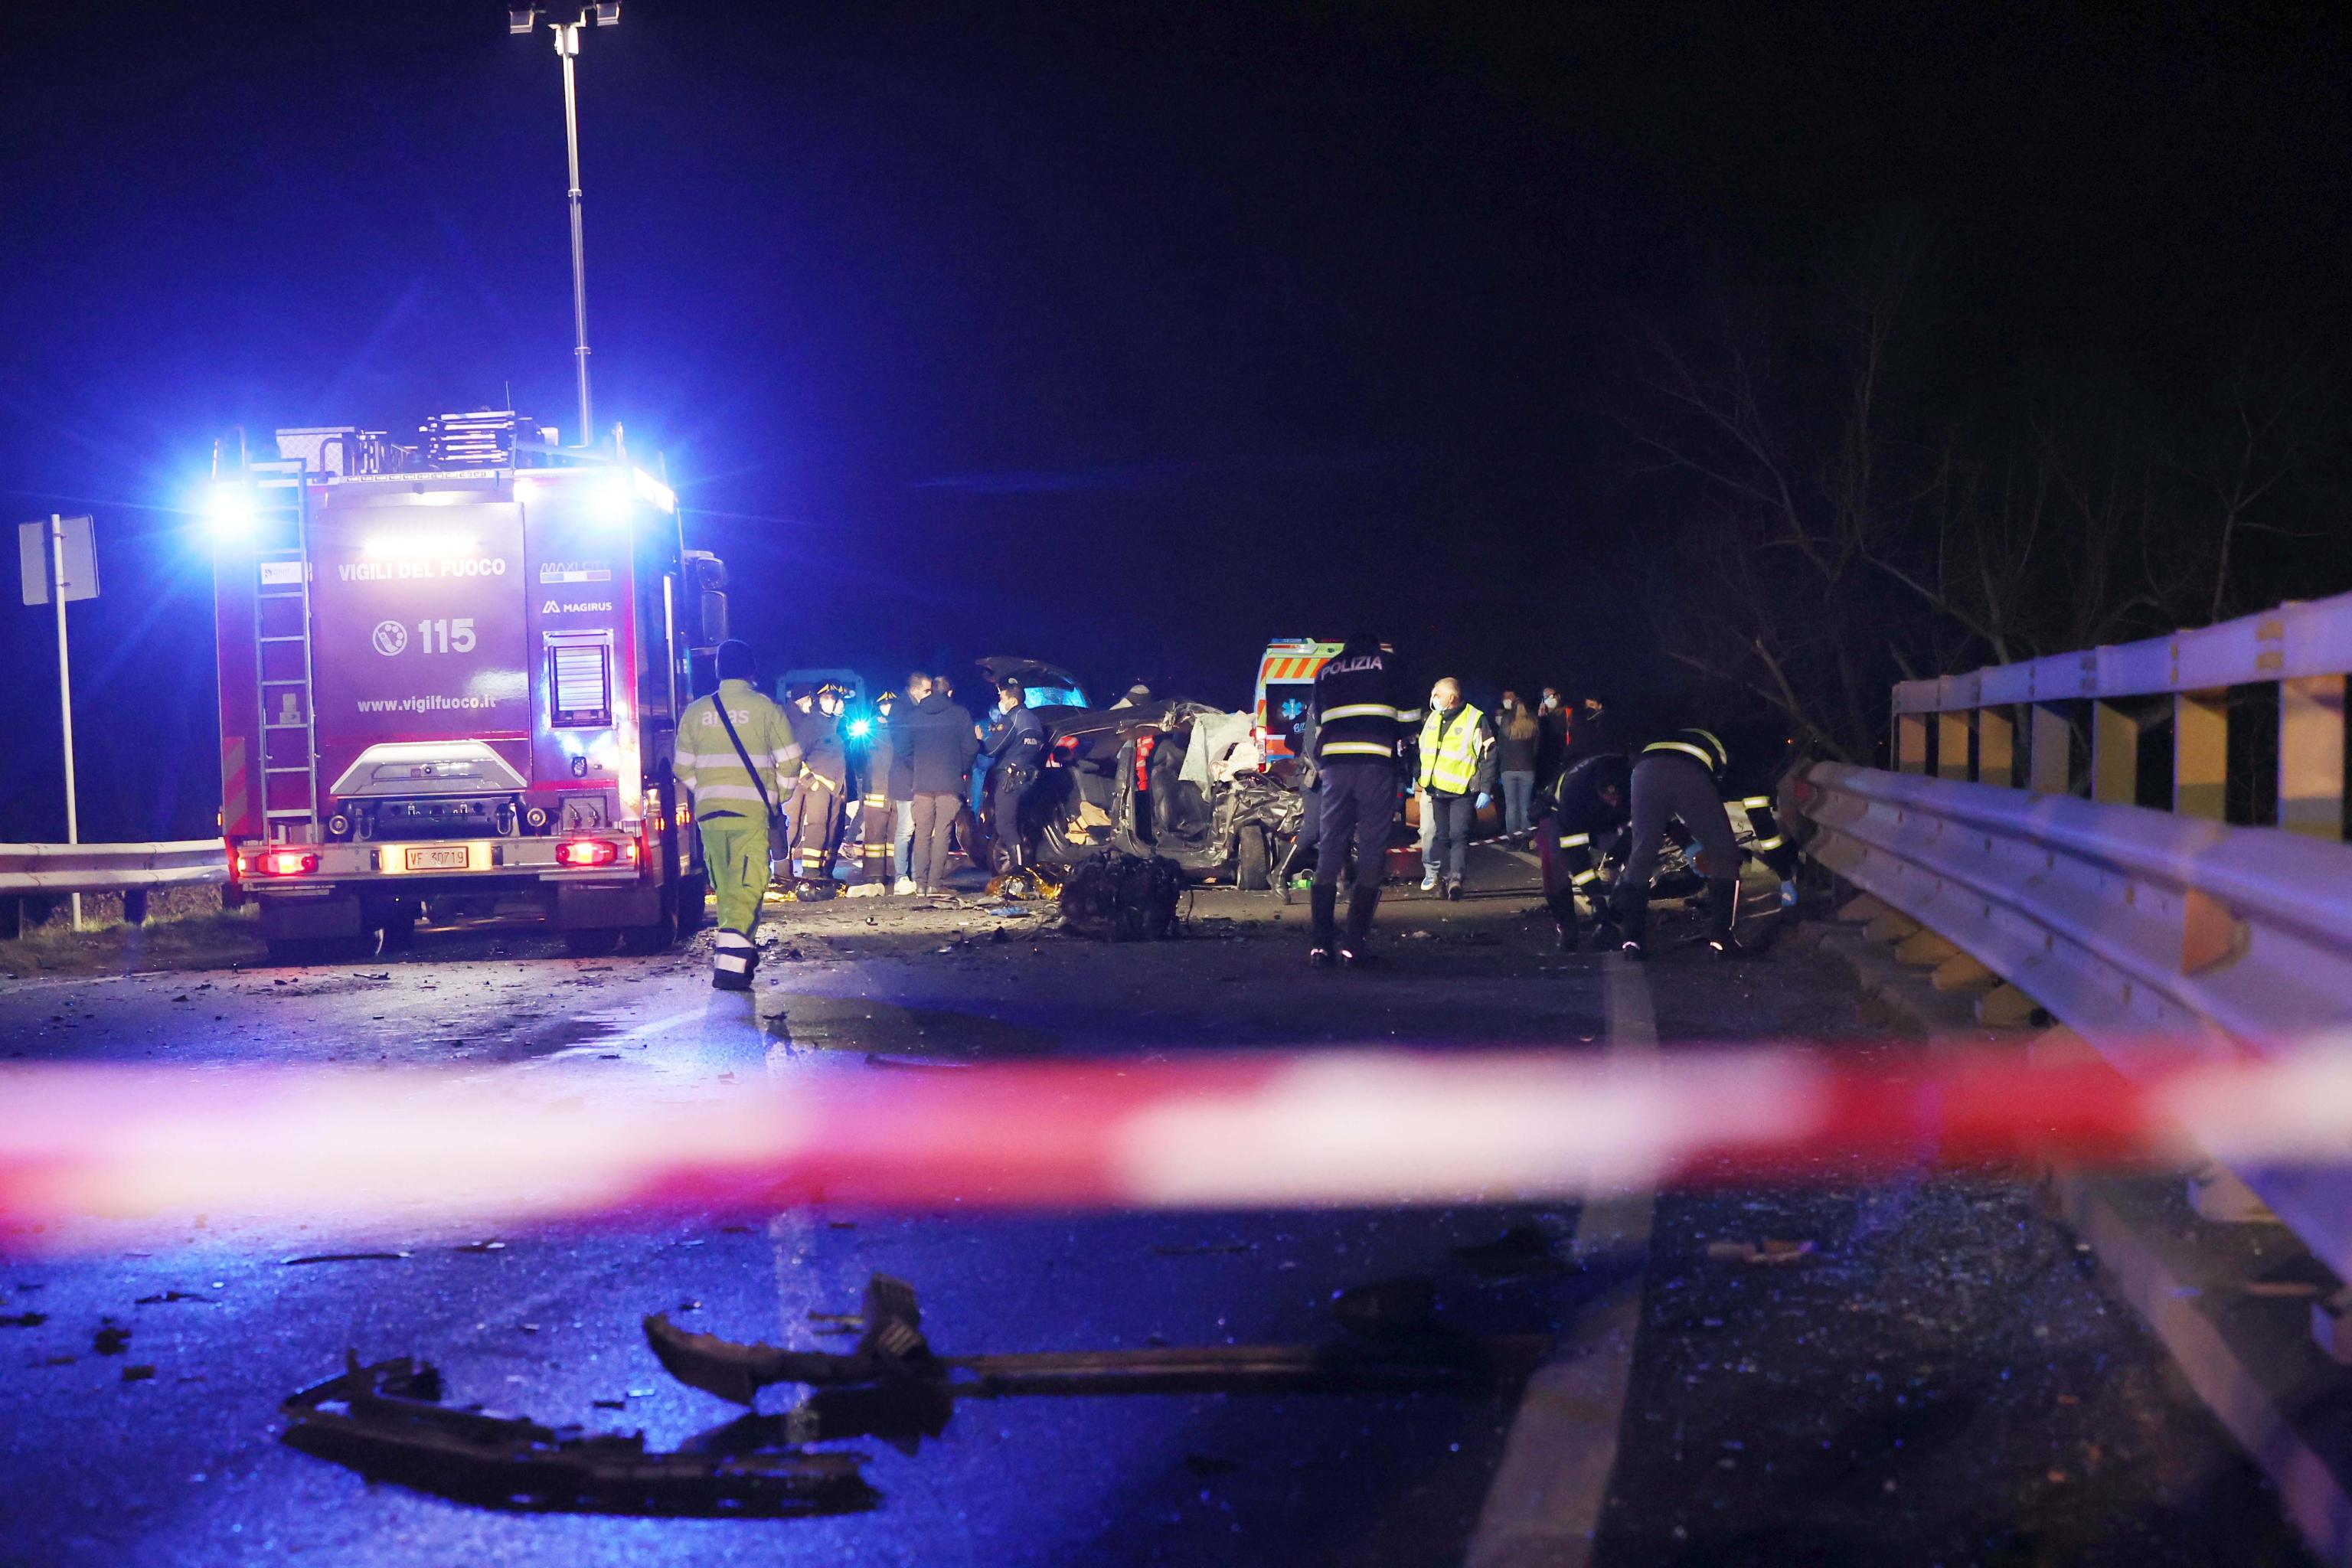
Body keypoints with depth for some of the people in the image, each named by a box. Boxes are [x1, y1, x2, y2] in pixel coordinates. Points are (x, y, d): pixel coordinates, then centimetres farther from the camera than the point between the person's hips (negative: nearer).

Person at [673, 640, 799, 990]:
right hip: (752, 811, -3)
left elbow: (683, 768, 9)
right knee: (747, 884, -7)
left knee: (724, 885, 16)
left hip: (709, 812, 4)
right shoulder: (766, 708, -1)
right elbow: (790, 761, -2)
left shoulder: (695, 711, 8)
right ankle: (730, 962, -20)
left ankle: (741, 951, 24)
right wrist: (778, 797, 12)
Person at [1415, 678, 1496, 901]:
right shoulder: (1432, 719, 12)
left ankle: (1455, 878, -13)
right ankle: (1435, 874, 15)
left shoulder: (1476, 721, -7)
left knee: (1458, 835, -9)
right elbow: (1422, 752, 23)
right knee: (1438, 835, 8)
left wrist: (1486, 790, -13)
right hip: (1434, 790, 6)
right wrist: (1416, 779, 21)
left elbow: (1488, 757, -8)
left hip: (1462, 791, -6)